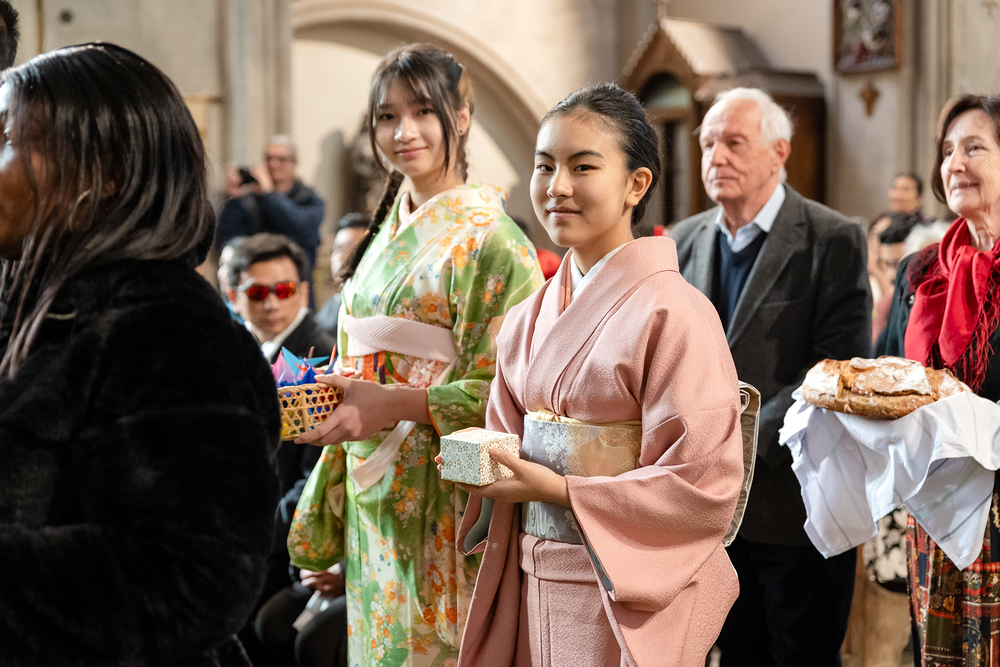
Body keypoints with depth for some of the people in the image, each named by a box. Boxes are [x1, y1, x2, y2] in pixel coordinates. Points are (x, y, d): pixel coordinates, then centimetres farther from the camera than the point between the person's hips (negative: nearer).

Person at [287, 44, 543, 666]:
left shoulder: (487, 237, -10)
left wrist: (394, 404, -23)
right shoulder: (391, 231, 13)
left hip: (441, 494, -7)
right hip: (375, 494, 7)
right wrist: (327, 395, 4)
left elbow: (506, 387, -16)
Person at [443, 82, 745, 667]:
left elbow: (705, 486, -18)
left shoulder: (673, 314, -15)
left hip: (629, 598, -6)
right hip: (533, 584, 6)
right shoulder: (527, 321, 7)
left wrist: (559, 490, -19)